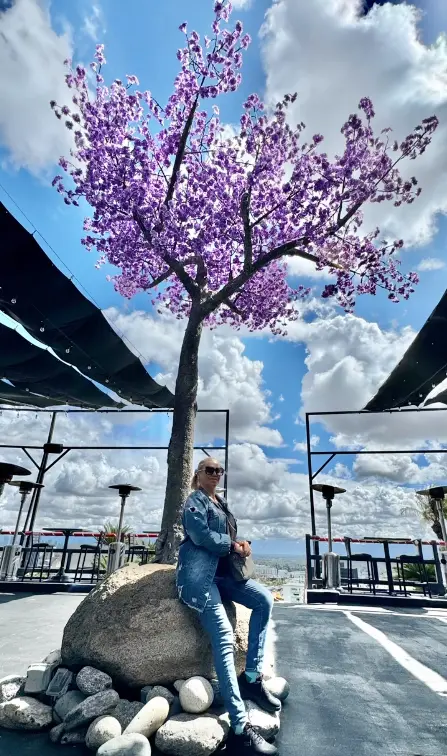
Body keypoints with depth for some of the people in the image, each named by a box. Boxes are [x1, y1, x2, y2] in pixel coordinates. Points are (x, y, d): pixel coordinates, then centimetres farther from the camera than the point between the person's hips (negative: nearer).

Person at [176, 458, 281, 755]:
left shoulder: (222, 504, 21)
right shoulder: (194, 501, -3)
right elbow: (201, 535, -16)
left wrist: (241, 545, -1)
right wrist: (233, 544, -8)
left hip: (222, 570, 8)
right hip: (199, 572, -8)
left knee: (264, 599, -9)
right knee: (224, 637, -18)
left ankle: (253, 676, -1)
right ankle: (240, 729, -17)